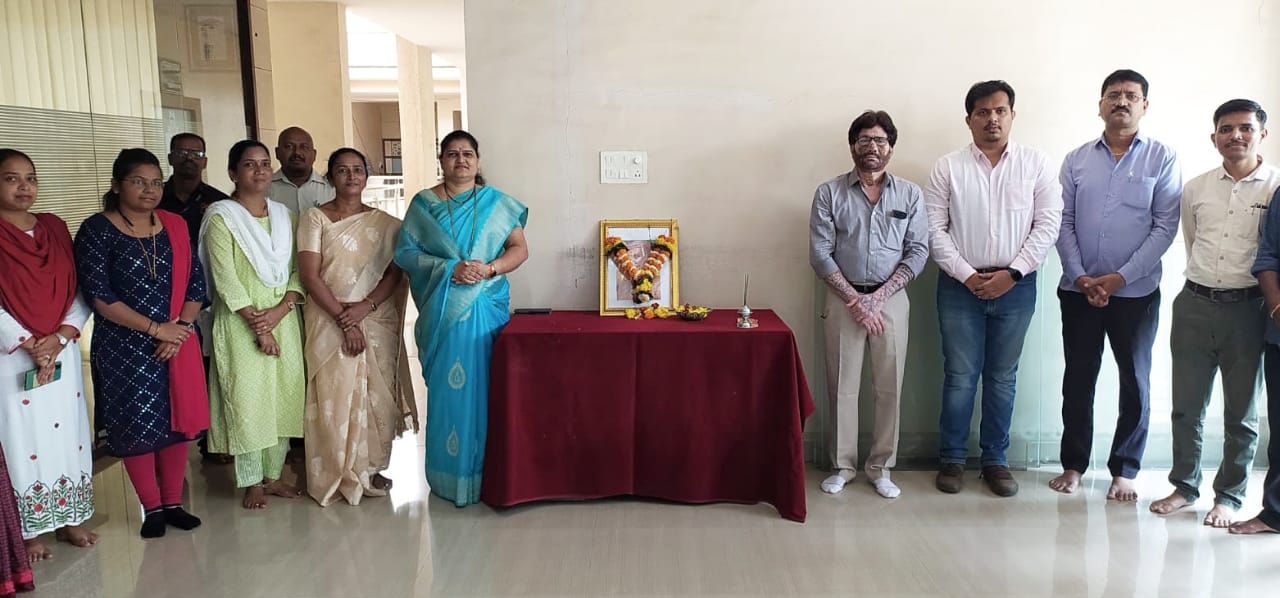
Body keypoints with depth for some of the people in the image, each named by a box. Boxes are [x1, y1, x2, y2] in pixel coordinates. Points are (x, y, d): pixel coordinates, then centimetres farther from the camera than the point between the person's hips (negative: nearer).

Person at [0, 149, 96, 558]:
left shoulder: (55, 228, 8)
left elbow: (78, 291, 5)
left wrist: (61, 336, -9)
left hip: (62, 353, 4)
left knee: (67, 433, 10)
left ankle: (68, 518, 23)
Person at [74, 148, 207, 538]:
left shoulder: (175, 226, 6)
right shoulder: (97, 231, -6)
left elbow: (196, 282, 5)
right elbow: (98, 295, -12)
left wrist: (181, 328, -10)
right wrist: (155, 328, -14)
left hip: (178, 343, 4)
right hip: (124, 348, -3)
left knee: (176, 420, 8)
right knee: (137, 426, 3)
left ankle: (173, 502, 22)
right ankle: (152, 508, 18)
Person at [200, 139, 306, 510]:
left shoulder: (283, 215, 10)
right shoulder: (221, 216, -5)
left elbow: (297, 270, 6)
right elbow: (224, 277, -12)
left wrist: (281, 309, -11)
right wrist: (258, 325, -16)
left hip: (283, 320, 5)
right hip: (241, 324, -5)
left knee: (283, 396, 8)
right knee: (246, 399, -1)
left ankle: (273, 475, 21)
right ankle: (251, 482, 13)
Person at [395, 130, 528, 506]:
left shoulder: (497, 203, 7)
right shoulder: (423, 203, 6)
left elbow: (520, 249, 4)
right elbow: (405, 252, -1)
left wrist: (490, 268, -15)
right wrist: (449, 268, -15)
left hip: (485, 307, 0)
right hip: (442, 310, 0)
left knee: (481, 384, 0)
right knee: (446, 386, 2)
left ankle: (482, 472, 13)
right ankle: (448, 474, 14)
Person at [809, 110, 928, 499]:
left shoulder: (910, 194, 4)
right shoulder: (829, 193, 1)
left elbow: (917, 252, 0)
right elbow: (820, 255, -4)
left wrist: (877, 297, -11)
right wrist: (854, 299, -12)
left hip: (891, 299, 1)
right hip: (843, 299, -1)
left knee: (889, 387, 4)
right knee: (842, 386, 4)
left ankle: (881, 468, 17)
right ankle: (842, 466, 17)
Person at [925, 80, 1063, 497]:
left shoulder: (1035, 163, 2)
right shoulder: (948, 167, 0)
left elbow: (1048, 224, -2)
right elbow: (934, 230, -3)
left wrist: (1012, 273, -11)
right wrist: (966, 274, -11)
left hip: (1016, 286, 1)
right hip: (961, 285, -1)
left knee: (1002, 377, 10)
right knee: (959, 376, 4)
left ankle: (995, 460, 22)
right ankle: (952, 459, 17)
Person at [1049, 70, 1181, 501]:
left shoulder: (1162, 159, -2)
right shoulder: (1076, 159, 5)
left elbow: (1165, 227, -7)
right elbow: (1064, 222, 2)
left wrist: (1119, 278, -14)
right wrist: (1080, 277, -10)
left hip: (1136, 291, -1)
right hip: (1079, 290, 2)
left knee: (1135, 382, 7)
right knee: (1078, 379, 8)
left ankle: (1124, 470, 21)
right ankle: (1074, 464, 21)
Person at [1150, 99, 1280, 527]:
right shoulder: (1195, 189, 6)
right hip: (1194, 304, 3)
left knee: (1241, 412, 8)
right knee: (1186, 406, 9)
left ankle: (1230, 495, 21)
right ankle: (1184, 486, 23)